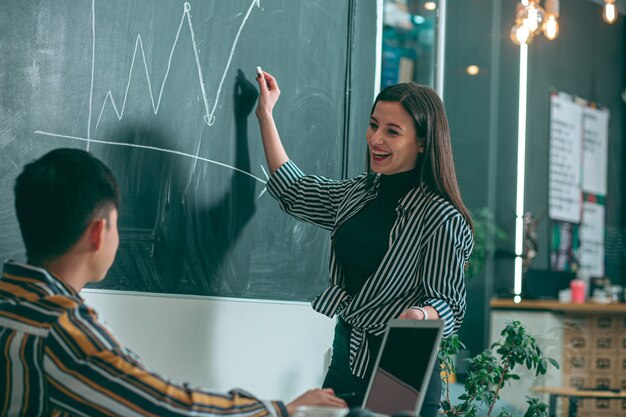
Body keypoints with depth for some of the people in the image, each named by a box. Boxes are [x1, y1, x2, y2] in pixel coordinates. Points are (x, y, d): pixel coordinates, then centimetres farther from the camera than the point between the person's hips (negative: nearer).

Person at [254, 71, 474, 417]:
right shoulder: (359, 193, 7)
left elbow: (449, 304, -12)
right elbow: (292, 192, 20)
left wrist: (419, 316, -35)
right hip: (345, 357, 7)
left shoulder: (440, 217, -15)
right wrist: (265, 114, 23)